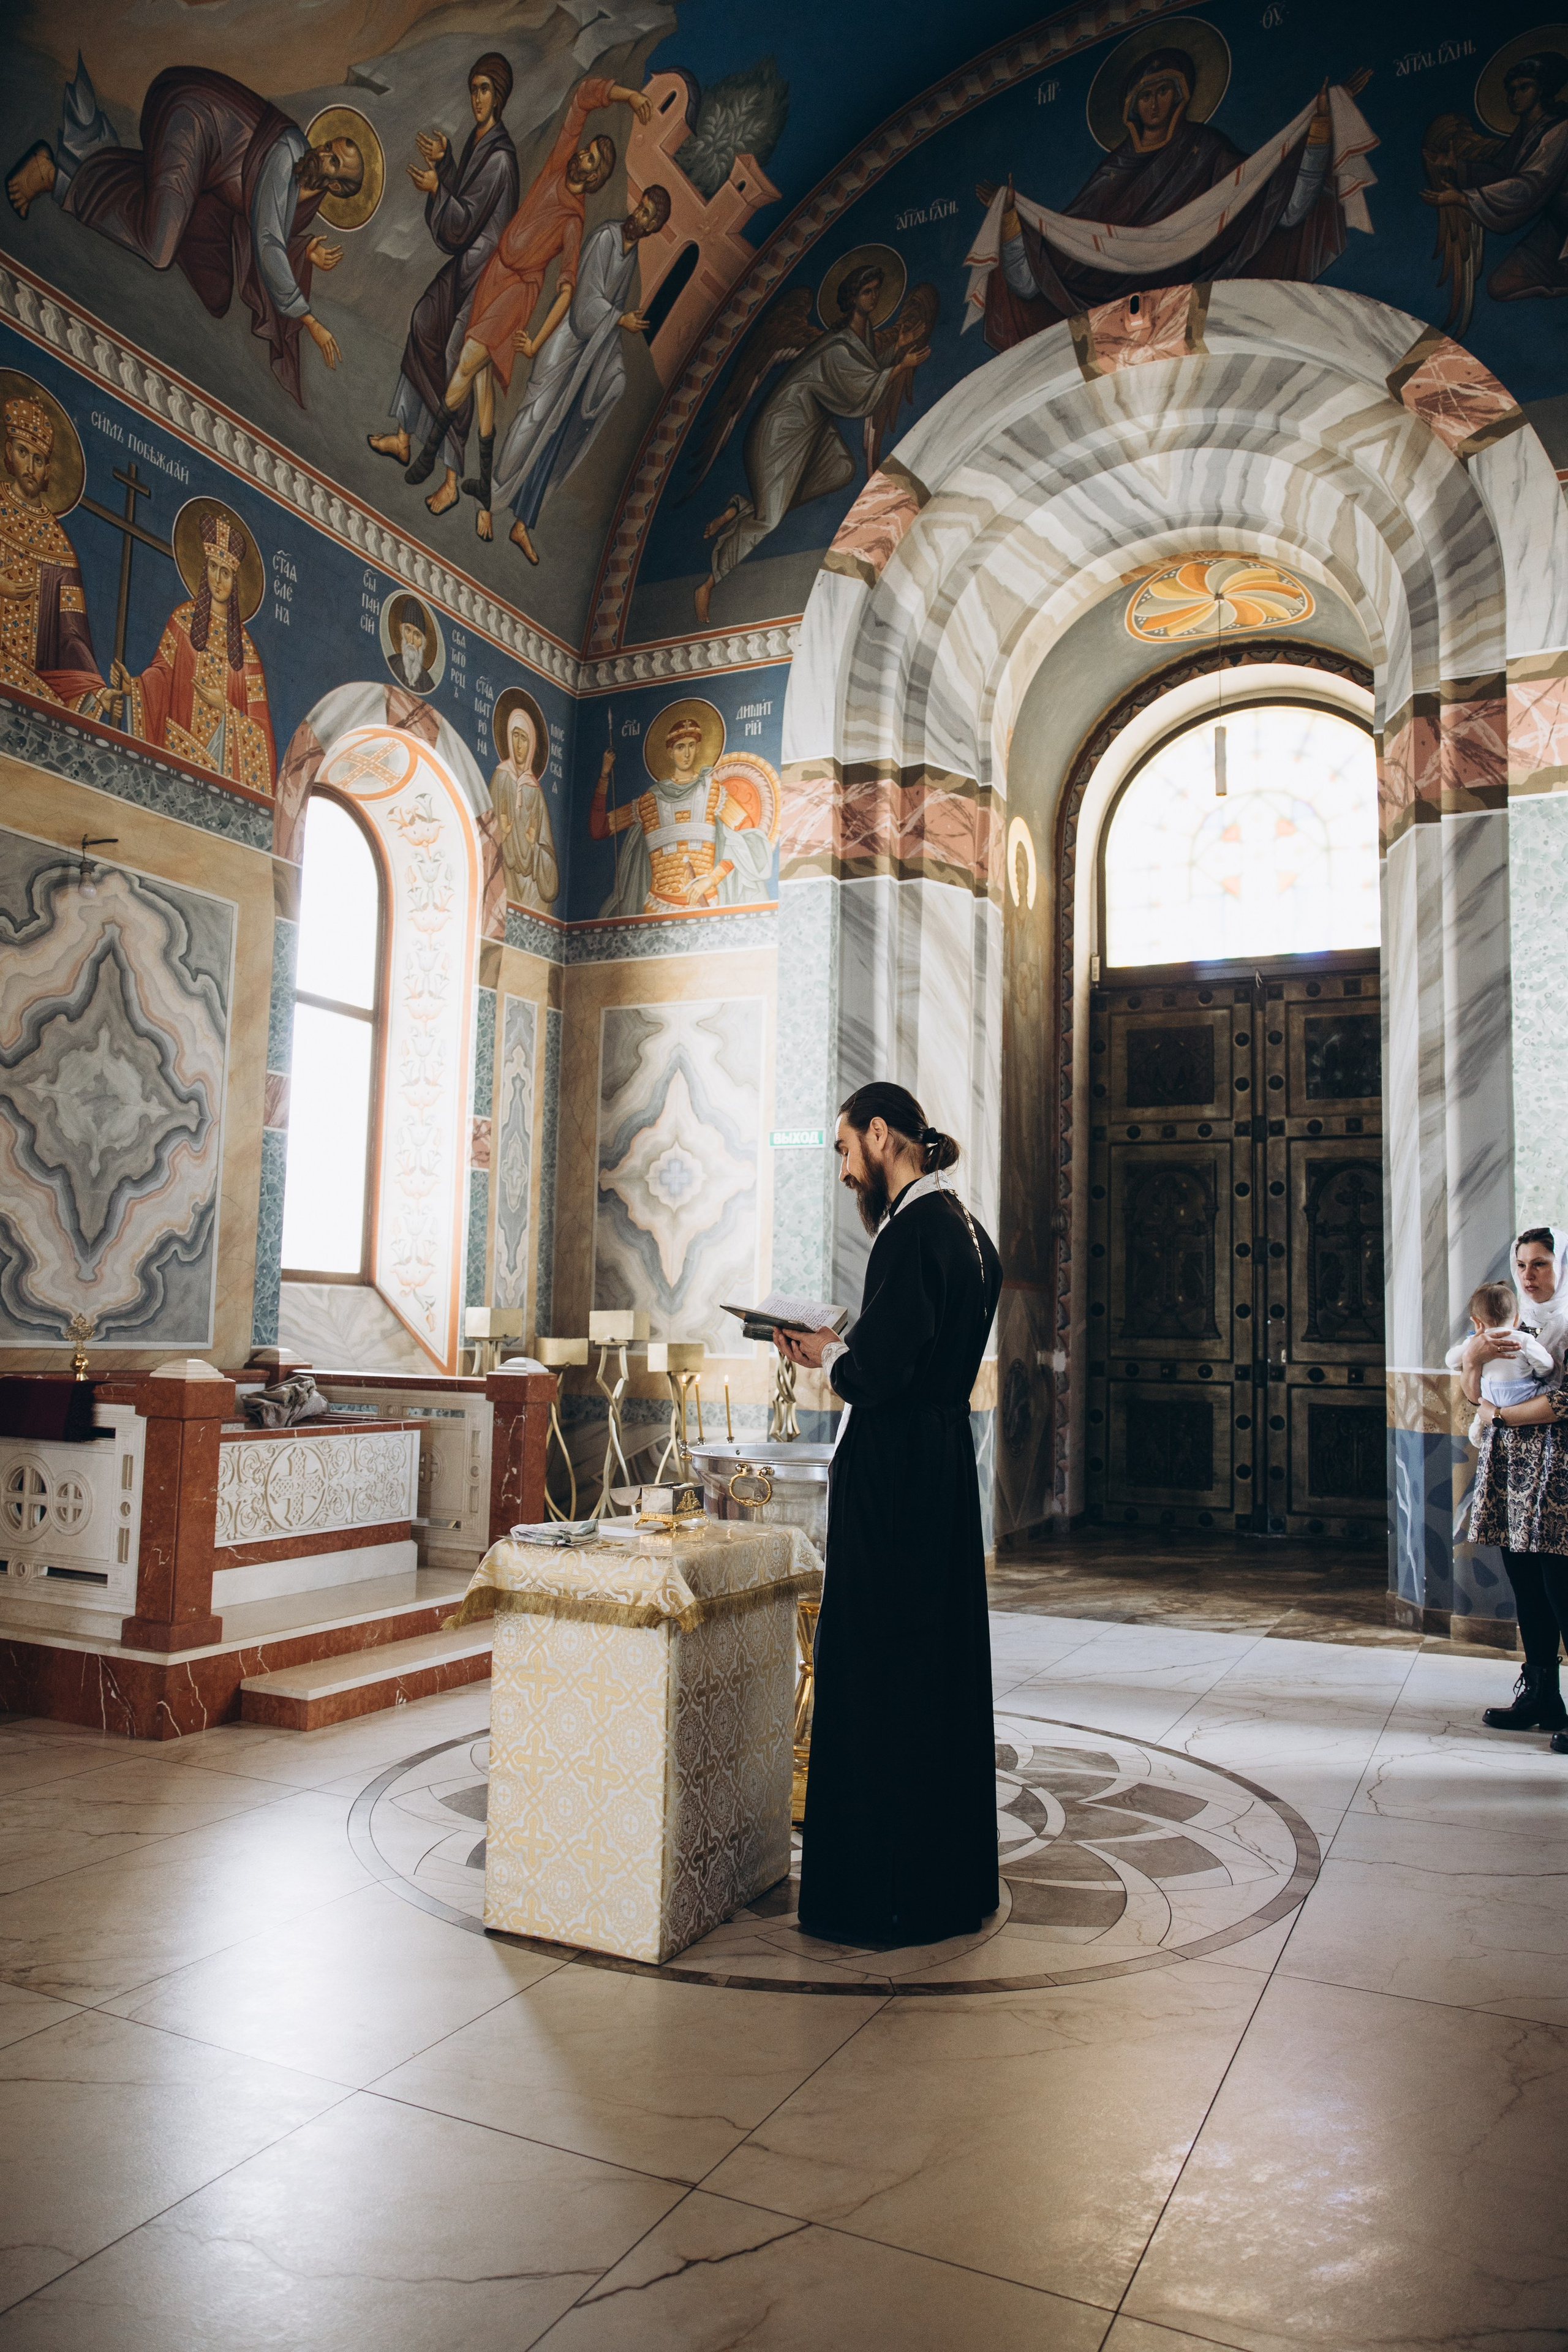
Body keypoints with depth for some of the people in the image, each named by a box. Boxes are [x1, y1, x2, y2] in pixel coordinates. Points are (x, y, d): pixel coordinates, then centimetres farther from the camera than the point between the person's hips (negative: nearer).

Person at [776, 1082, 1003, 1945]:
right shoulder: (967, 1228, 12)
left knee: (878, 1673, 1)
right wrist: (844, 1346, 11)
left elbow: (880, 1372, -23)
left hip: (891, 1477, -10)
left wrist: (827, 1355, -5)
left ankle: (886, 1894, 13)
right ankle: (951, 1878, 32)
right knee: (942, 1668, 17)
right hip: (947, 1464, 10)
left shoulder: (912, 1231, -17)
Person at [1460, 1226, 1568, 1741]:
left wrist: (1501, 1415, -5)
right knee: (1526, 1586, 9)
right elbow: (1474, 1394, 12)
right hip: (1510, 1467, 6)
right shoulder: (1513, 1323, 14)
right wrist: (1472, 1359, -8)